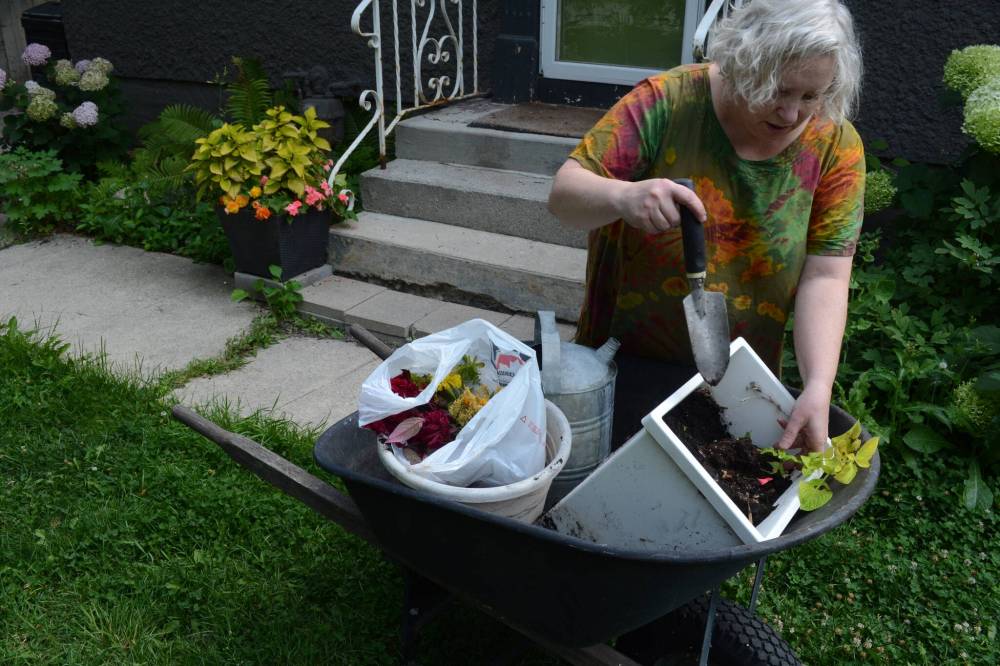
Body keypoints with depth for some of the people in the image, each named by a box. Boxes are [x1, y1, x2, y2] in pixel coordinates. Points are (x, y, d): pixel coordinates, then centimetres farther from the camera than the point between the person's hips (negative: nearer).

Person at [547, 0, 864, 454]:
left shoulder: (837, 148, -11)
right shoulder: (669, 101, -18)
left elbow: (825, 278, -13)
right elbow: (564, 194, -19)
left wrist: (818, 387, -27)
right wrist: (623, 197, -41)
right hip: (621, 365, -1)